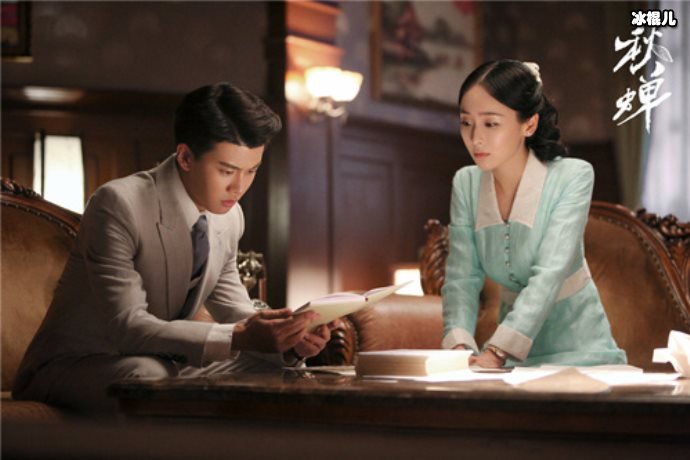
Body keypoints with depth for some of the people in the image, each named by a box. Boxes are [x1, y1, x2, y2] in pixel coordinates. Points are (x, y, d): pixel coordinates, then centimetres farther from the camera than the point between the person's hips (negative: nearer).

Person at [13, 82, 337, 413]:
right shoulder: (118, 204, -21)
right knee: (147, 376, -38)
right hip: (72, 367, -7)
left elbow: (236, 315, 7)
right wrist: (237, 337, -39)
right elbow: (127, 326, -30)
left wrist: (288, 341, -16)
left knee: (273, 372, -8)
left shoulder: (229, 216, 3)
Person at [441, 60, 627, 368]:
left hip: (577, 351, -3)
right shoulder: (466, 184, -1)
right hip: (509, 358, 3)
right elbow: (461, 279, -5)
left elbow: (548, 276, -23)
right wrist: (459, 347, -25)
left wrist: (496, 352, -35)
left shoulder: (573, 177, -14)